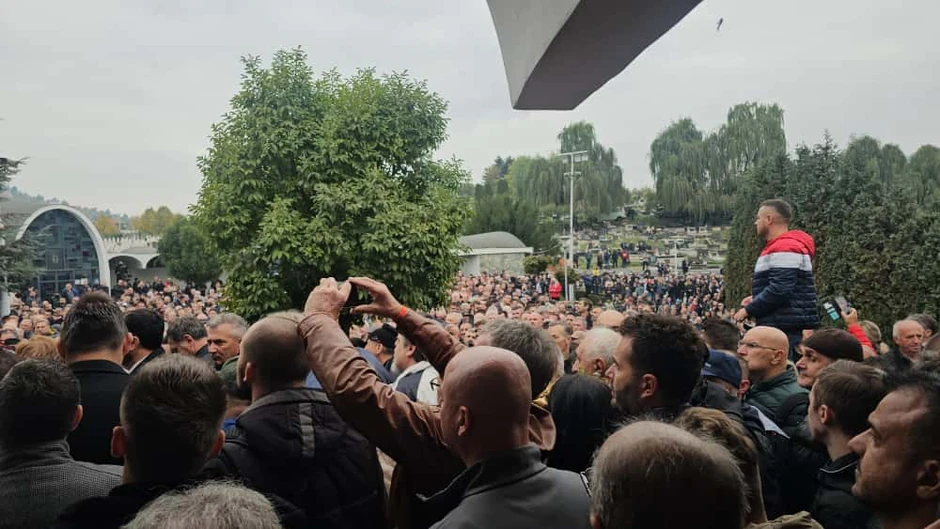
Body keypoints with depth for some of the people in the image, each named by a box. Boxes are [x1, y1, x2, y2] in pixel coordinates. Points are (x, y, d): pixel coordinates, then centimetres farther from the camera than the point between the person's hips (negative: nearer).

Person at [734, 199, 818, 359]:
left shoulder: (784, 248, -14)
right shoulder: (783, 246, 20)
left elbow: (779, 290, -24)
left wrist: (748, 310, -14)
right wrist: (756, 298, 18)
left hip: (785, 330, -11)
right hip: (785, 328, 11)